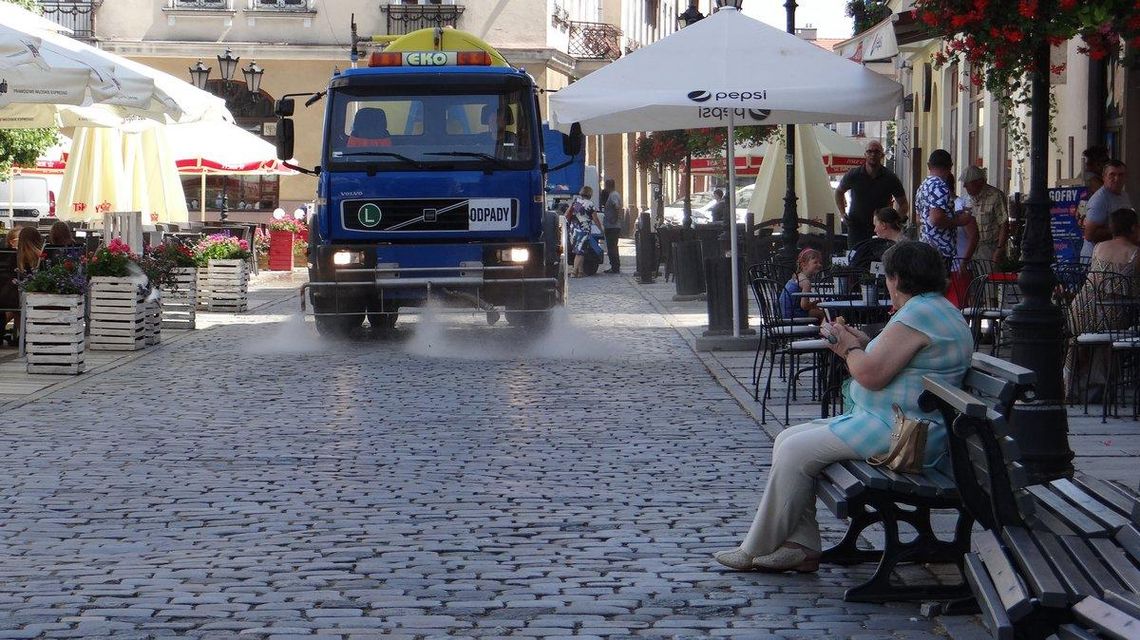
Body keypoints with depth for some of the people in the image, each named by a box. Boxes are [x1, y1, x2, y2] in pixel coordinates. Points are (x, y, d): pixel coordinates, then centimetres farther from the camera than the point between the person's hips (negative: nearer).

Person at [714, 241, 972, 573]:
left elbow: (871, 375, -23)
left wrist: (850, 348, -4)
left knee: (796, 451, -13)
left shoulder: (918, 314, -17)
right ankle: (802, 546, 1)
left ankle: (757, 550, -3)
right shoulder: (937, 310, 18)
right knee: (788, 441, 7)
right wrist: (863, 345, 16)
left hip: (896, 433, -12)